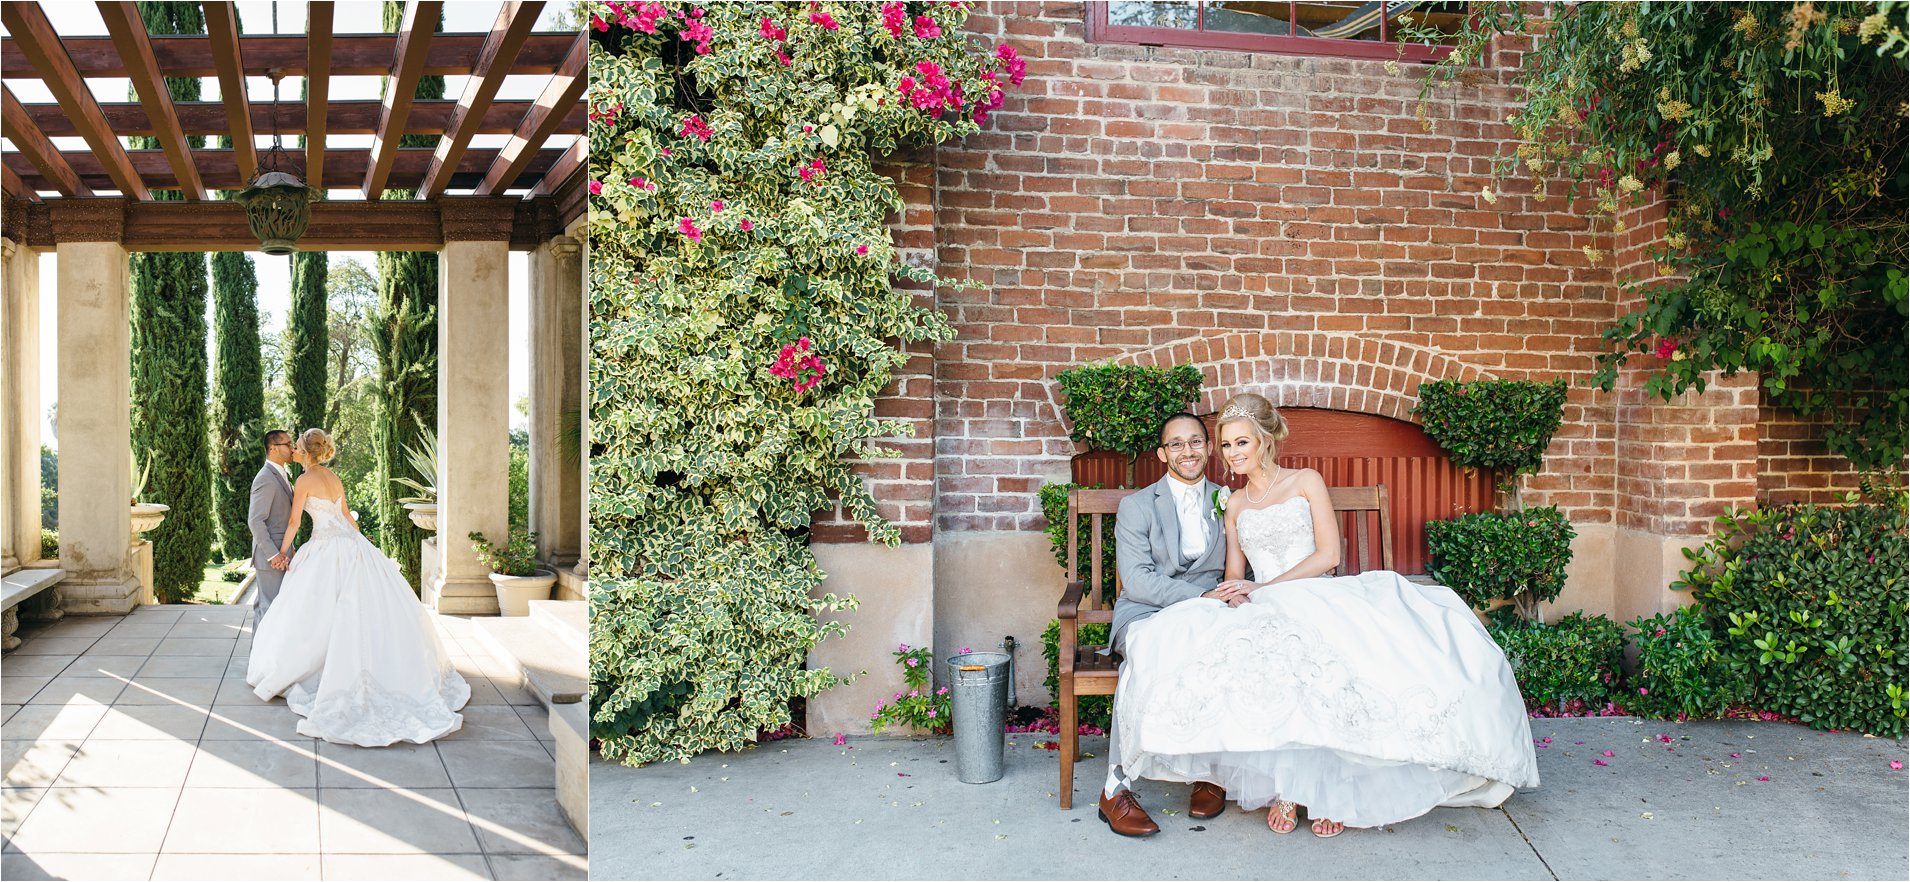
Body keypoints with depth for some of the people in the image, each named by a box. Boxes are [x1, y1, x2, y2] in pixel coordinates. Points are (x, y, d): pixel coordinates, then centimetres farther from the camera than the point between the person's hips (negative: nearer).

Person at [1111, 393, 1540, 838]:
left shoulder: (1306, 482, 10)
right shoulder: (1235, 504, 21)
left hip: (1319, 600, -2)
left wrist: (1262, 586, -9)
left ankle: (1330, 784, -26)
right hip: (1265, 613, 2)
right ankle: (1282, 783, -27)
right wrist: (1234, 592, -7)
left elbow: (1328, 555, 0)